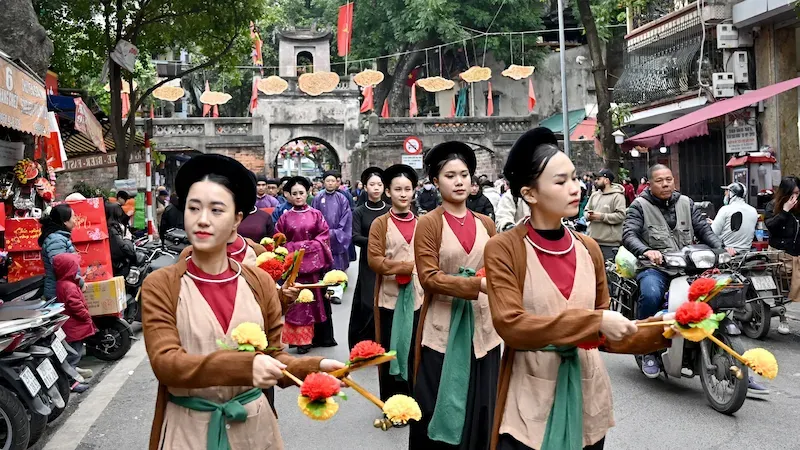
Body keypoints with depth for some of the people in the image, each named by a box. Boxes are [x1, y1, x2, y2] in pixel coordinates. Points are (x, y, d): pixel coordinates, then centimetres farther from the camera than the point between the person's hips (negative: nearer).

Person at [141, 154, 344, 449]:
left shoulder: (261, 283, -1)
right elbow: (165, 362, -18)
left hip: (252, 425, 2)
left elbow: (274, 356, 3)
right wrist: (244, 365, -32)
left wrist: (315, 367, -17)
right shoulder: (160, 286, -8)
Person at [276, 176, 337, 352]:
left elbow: (324, 238, -1)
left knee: (316, 300, 6)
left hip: (314, 263, 0)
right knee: (297, 301, 1)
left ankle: (319, 336, 15)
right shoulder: (285, 217, 4)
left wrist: (306, 246, -12)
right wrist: (294, 248, -9)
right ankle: (301, 338, 5)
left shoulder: (316, 215, 4)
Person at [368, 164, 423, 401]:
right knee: (390, 350, 4)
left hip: (417, 295, 3)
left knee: (414, 351, 7)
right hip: (390, 295, -2)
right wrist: (407, 266, -15)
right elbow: (374, 260, -8)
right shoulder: (380, 224, 1)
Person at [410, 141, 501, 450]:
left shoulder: (486, 224, 8)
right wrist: (478, 284, -23)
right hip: (443, 329, -4)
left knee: (479, 409, 10)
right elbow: (429, 277, -14)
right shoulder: (428, 223, -5)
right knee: (441, 410, 4)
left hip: (482, 328, 4)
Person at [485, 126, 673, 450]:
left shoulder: (589, 249, 5)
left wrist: (659, 331, -6)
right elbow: (511, 324, -20)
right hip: (531, 400, -4)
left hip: (587, 395, 5)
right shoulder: (503, 249, -9)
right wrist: (593, 322, -23)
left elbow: (602, 336, 8)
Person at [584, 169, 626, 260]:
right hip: (592, 240, 7)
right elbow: (586, 210, 20)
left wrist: (601, 216, -18)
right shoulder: (594, 195, 15)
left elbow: (621, 215, -16)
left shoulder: (617, 196, -7)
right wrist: (588, 215, -5)